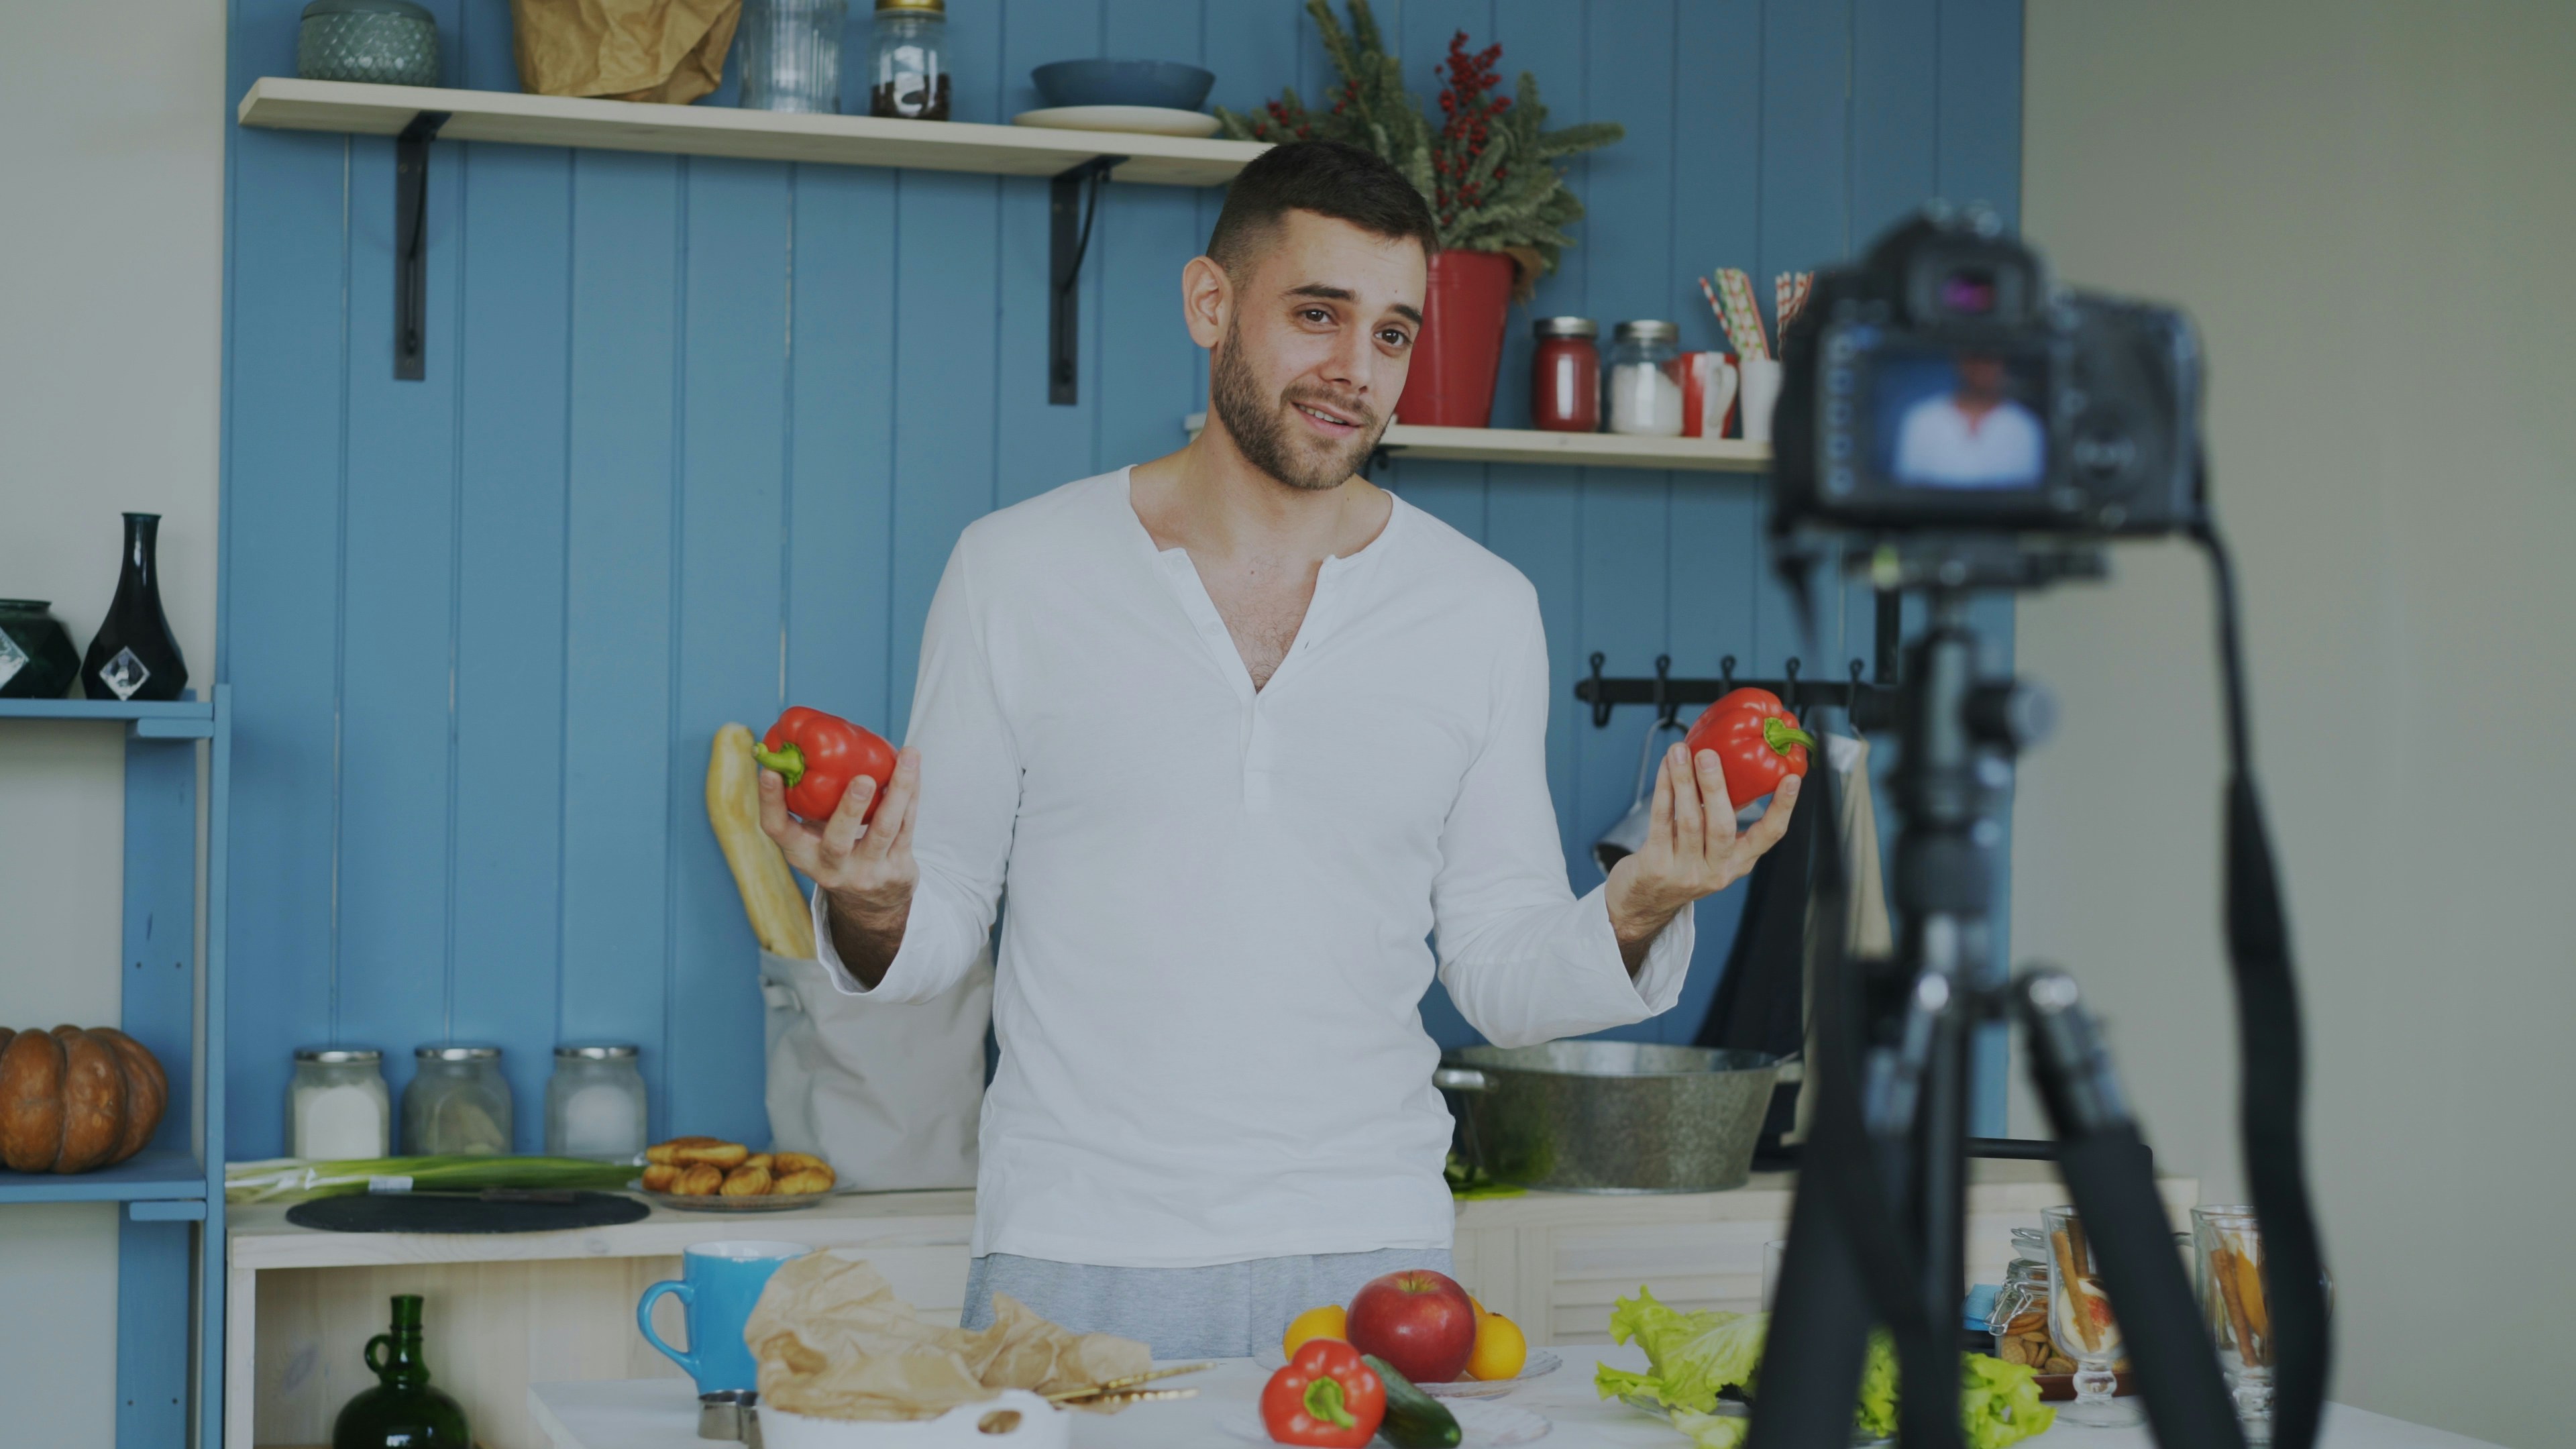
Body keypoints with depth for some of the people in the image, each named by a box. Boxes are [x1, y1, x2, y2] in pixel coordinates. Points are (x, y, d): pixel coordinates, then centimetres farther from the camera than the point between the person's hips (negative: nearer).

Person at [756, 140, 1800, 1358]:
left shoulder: (1485, 609, 4)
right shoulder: (1016, 571, 0)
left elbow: (1504, 980, 7)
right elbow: (936, 931, 5)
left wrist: (1632, 917, -12)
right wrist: (870, 907, -17)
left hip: (1367, 1261, 1)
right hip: (1077, 1260, -1)